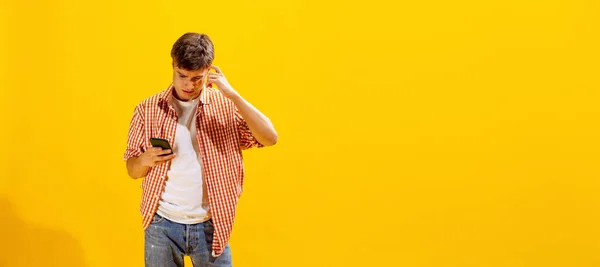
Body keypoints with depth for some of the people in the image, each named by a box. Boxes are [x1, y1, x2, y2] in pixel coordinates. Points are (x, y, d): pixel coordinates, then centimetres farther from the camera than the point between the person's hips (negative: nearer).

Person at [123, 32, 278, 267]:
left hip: (210, 225, -1)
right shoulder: (148, 109, -1)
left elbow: (269, 138, -16)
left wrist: (232, 94, -20)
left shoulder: (226, 106, -3)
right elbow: (132, 170, 6)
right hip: (162, 225, 1)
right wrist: (145, 160, -18)